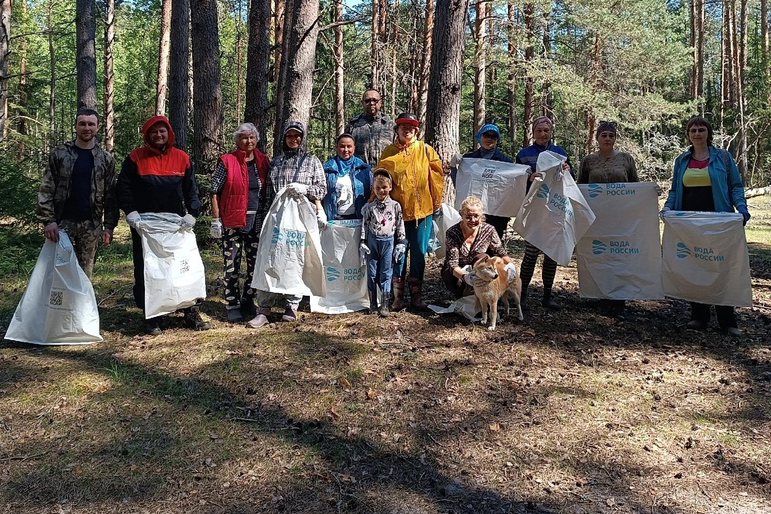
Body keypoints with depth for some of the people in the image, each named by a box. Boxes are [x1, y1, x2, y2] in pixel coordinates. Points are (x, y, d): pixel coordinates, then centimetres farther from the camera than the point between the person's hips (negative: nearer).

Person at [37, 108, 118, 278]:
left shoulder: (106, 159, 7)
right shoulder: (59, 154, 3)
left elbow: (110, 196, 5)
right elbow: (46, 189, 0)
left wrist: (109, 226, -2)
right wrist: (48, 220, -11)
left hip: (91, 226, 1)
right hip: (63, 223, -1)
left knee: (85, 273, 6)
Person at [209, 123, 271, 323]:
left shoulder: (263, 162, 9)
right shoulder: (227, 161, -2)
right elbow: (214, 191, -2)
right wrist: (215, 219, -7)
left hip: (257, 221, 4)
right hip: (232, 221, -4)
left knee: (256, 262, 7)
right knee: (232, 264, -2)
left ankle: (248, 301, 21)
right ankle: (233, 306, 8)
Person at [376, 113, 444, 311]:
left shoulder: (425, 150, 3)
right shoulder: (389, 152, 3)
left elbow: (437, 175, 5)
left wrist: (436, 201, 3)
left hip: (422, 209, 1)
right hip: (397, 211, -1)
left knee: (419, 254, 7)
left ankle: (416, 296, 18)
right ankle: (397, 297, 11)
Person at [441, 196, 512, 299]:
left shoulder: (488, 230, -11)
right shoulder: (453, 233, -20)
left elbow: (501, 253, -5)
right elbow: (452, 264, -25)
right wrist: (464, 276, -47)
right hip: (455, 275, -1)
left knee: (482, 257, -29)